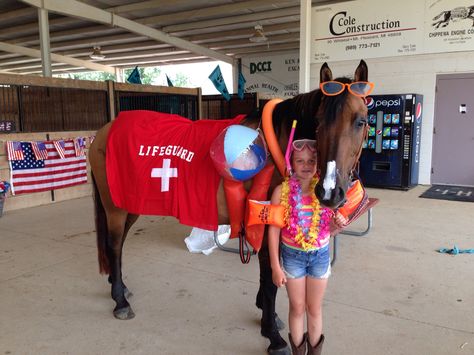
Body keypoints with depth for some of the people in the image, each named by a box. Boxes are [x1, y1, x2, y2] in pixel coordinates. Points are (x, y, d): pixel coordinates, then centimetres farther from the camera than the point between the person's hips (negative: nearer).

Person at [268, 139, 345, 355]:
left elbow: (328, 229, 3)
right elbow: (273, 230, -11)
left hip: (320, 255, 1)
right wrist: (275, 267, -10)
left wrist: (339, 224, -21)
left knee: (314, 308, 17)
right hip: (292, 255, -1)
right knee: (297, 308, 16)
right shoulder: (282, 191, -14)